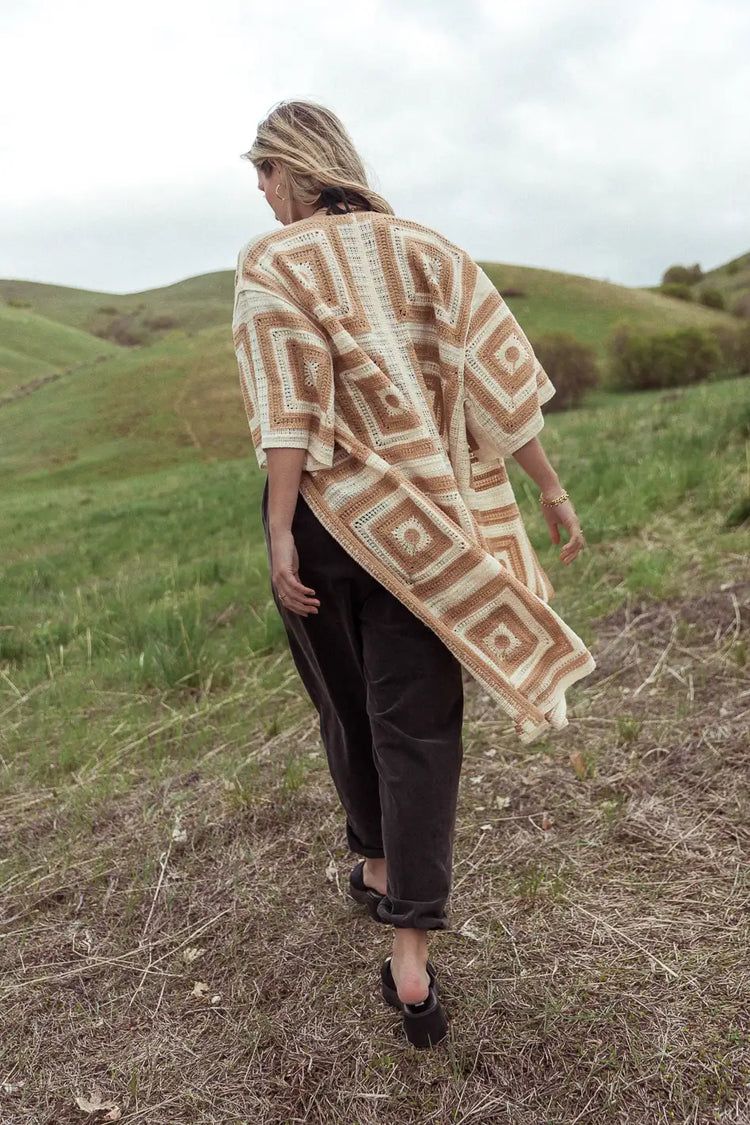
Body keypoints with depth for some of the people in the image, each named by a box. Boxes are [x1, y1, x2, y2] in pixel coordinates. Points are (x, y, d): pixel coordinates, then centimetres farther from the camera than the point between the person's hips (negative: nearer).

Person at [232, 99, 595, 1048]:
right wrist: (551, 490, 3)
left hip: (326, 513, -2)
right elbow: (497, 376, -1)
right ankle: (411, 957, 4)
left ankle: (378, 866, 40)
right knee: (418, 727, 4)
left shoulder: (270, 263, -3)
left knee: (346, 707, 19)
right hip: (421, 519, 2)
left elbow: (291, 410, -15)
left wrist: (279, 533, -14)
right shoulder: (424, 249, 6)